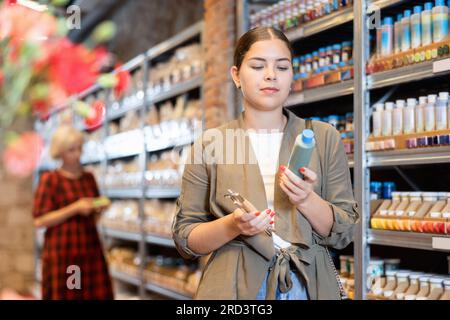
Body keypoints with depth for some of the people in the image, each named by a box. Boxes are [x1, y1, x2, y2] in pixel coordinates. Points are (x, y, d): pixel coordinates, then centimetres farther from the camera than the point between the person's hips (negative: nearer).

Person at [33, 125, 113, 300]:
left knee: (97, 294, -1)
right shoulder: (50, 179, -5)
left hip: (90, 249, 5)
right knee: (65, 294, -2)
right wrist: (75, 208, -15)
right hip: (62, 253, -5)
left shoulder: (89, 178, 12)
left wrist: (99, 208, 2)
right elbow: (40, 221, -10)